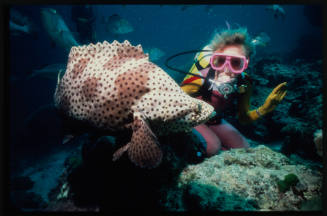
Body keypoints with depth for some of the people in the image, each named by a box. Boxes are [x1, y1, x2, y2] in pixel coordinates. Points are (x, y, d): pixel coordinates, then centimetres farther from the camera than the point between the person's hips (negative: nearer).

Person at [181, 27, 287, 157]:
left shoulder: (244, 84, -21)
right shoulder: (201, 79, -35)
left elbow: (243, 118, -8)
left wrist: (264, 109, -25)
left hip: (214, 121, 5)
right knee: (212, 147, -28)